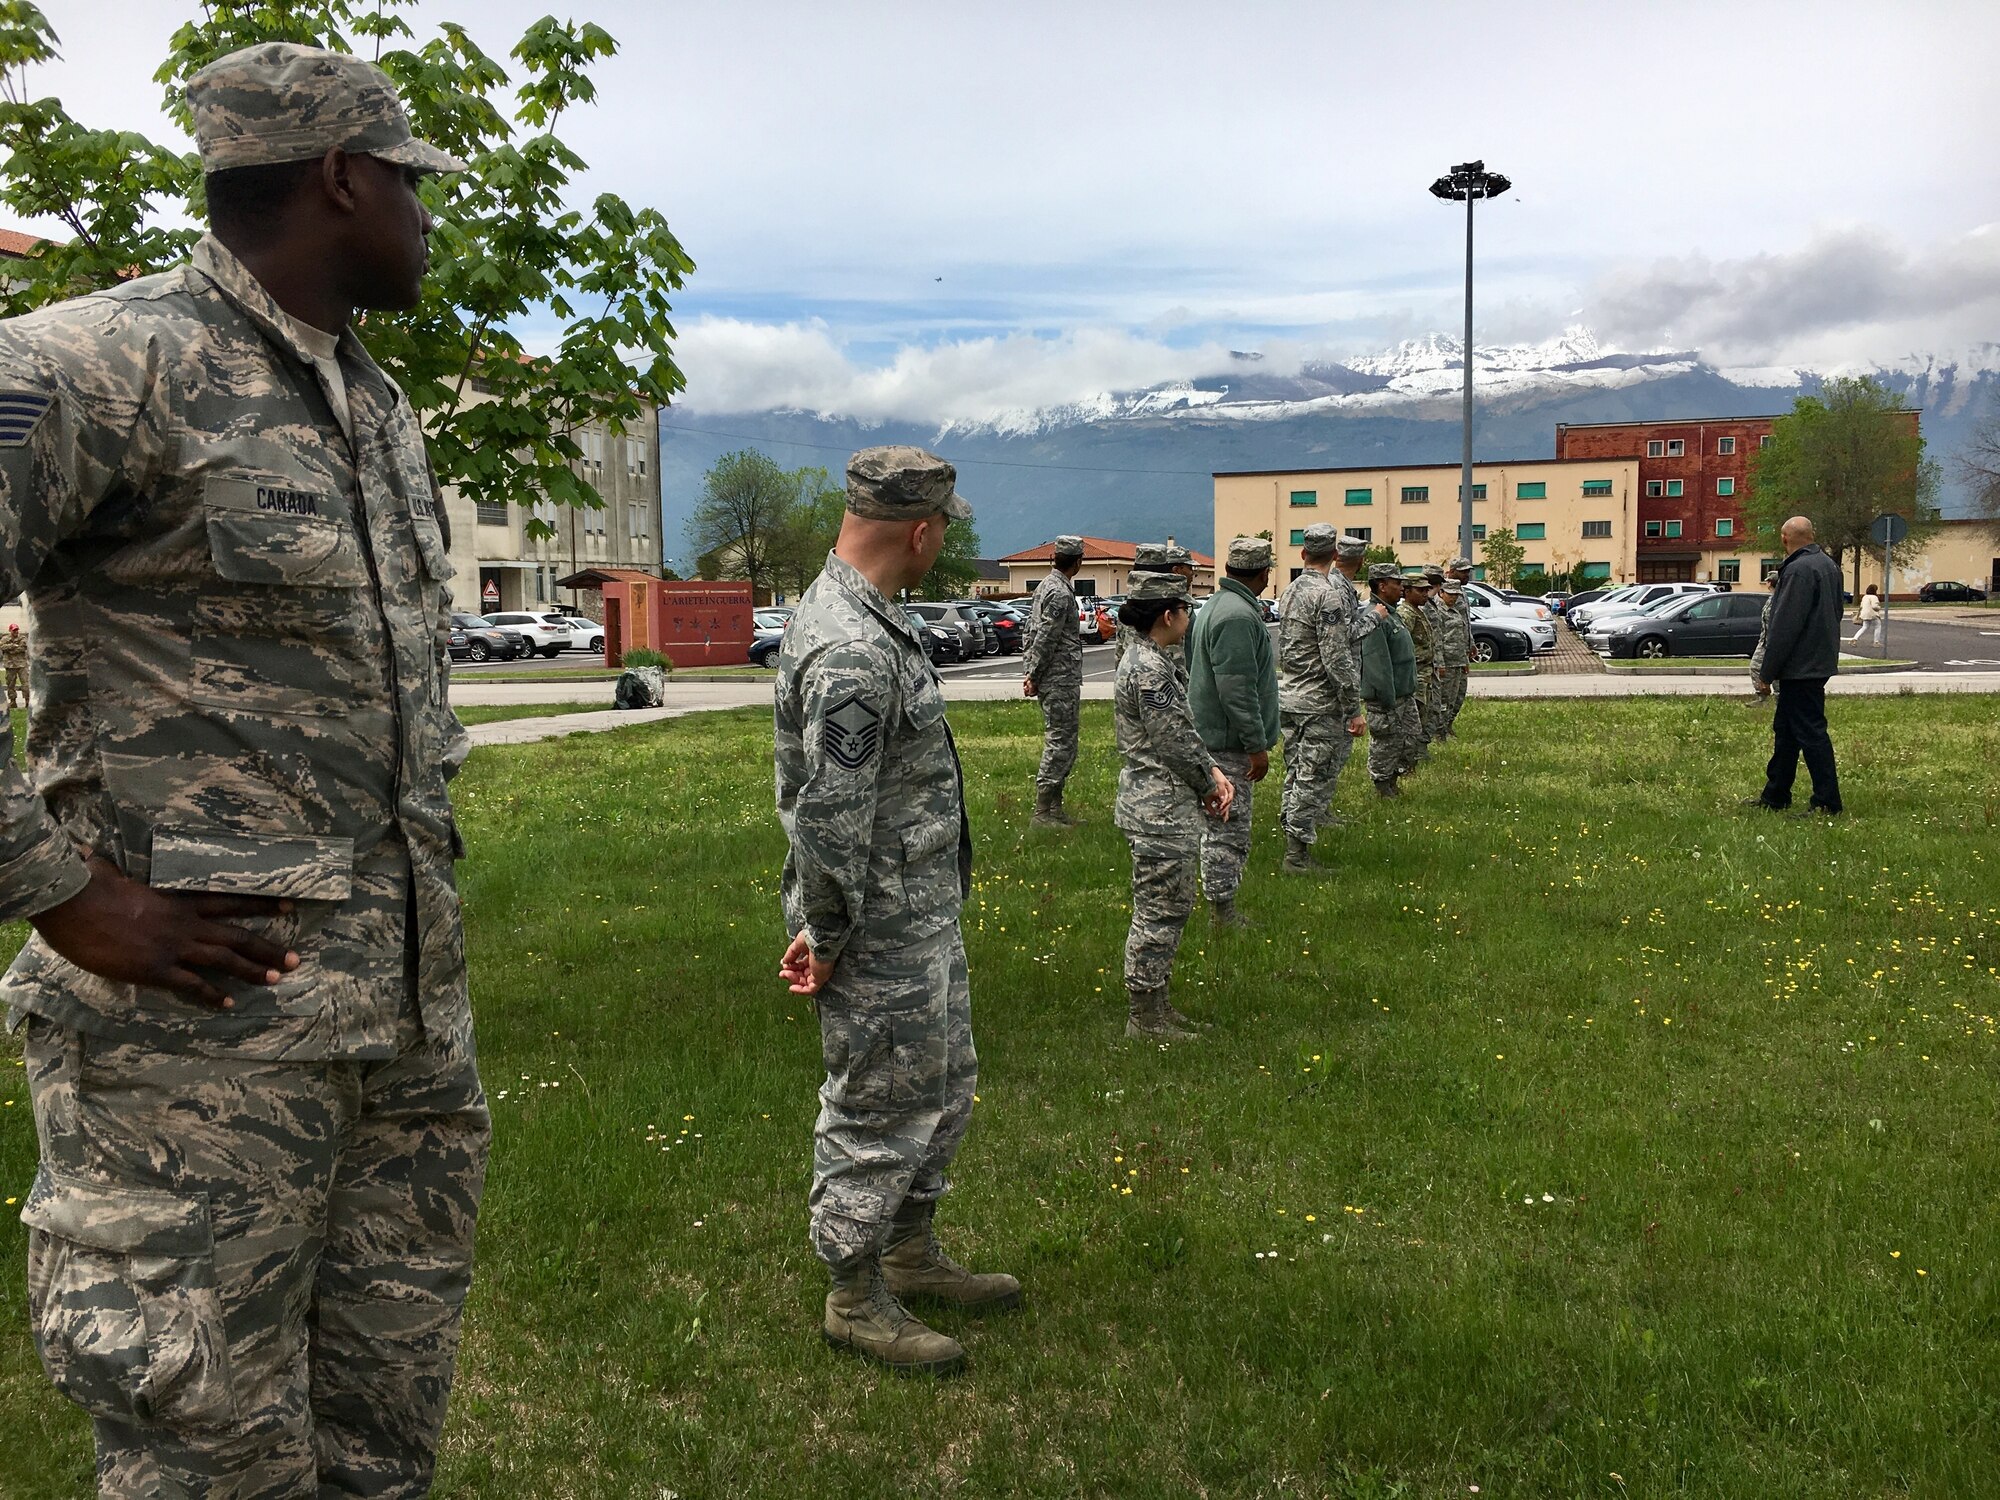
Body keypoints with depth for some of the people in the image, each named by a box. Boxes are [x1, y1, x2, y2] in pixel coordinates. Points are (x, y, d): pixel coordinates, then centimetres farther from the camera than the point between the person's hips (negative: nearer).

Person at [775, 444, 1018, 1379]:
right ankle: (855, 1300, 24)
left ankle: (911, 1255, 39)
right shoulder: (850, 654, -27)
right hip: (881, 933, -10)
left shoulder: (870, 621, 9)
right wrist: (826, 936, -15)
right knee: (876, 1112, 5)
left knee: (943, 1087, 22)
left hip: (925, 918, 10)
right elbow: (829, 820, -26)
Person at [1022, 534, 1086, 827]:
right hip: (1061, 680, -10)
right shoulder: (1061, 593, -16)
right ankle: (1043, 811, -5)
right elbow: (1045, 639, -18)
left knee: (1063, 745, 14)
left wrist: (1031, 674, 16)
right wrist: (1034, 677, -11)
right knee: (1060, 744, -7)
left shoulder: (1045, 586, 15)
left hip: (1054, 681, 10)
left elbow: (1032, 632, 17)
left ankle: (1055, 808, 19)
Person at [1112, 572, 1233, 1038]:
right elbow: (1175, 742, -20)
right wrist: (1209, 785, -5)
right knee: (1159, 911, -2)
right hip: (1160, 812, -11)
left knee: (1169, 907, 18)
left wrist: (1212, 772, 5)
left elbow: (1183, 731, 17)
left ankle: (1156, 1005, 27)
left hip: (1162, 808, 11)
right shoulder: (1150, 670, -21)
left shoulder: (1145, 660, 13)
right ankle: (1145, 1014, 8)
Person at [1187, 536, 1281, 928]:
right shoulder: (1239, 616, -20)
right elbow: (1238, 689, -24)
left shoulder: (1215, 605, 14)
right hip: (1228, 742, -11)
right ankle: (1223, 910, 3)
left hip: (1212, 735, 11)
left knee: (1221, 824, 17)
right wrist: (1257, 745, -20)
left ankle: (1221, 905, 26)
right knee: (1229, 828, -4)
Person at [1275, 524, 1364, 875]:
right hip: (1320, 704, -9)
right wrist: (1354, 710, -16)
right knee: (1314, 780, -3)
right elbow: (1337, 659, -20)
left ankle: (1294, 847, 20)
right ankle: (1298, 856, -1)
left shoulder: (1289, 592, 11)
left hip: (1289, 698, 9)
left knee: (1296, 777, 14)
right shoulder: (1327, 596, -16)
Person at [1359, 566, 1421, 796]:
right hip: (1385, 699, -10)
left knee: (1413, 738, 16)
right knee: (1386, 742, 1)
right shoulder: (1375, 617, -20)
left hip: (1404, 694, 11)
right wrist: (1388, 698, -25)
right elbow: (1377, 663, -25)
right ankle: (1383, 788, 14)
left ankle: (1393, 781, 27)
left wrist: (1411, 689, 22)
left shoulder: (1393, 613, 13)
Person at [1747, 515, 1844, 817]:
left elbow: (1785, 626, -21)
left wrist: (1766, 672, -16)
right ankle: (1774, 795, 24)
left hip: (1801, 666, -11)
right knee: (1785, 729, 17)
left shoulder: (1799, 570, -19)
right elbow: (1835, 614, 21)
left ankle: (1827, 803, -4)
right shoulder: (1828, 565, 13)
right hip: (1820, 662, 11)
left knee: (1810, 732, -7)